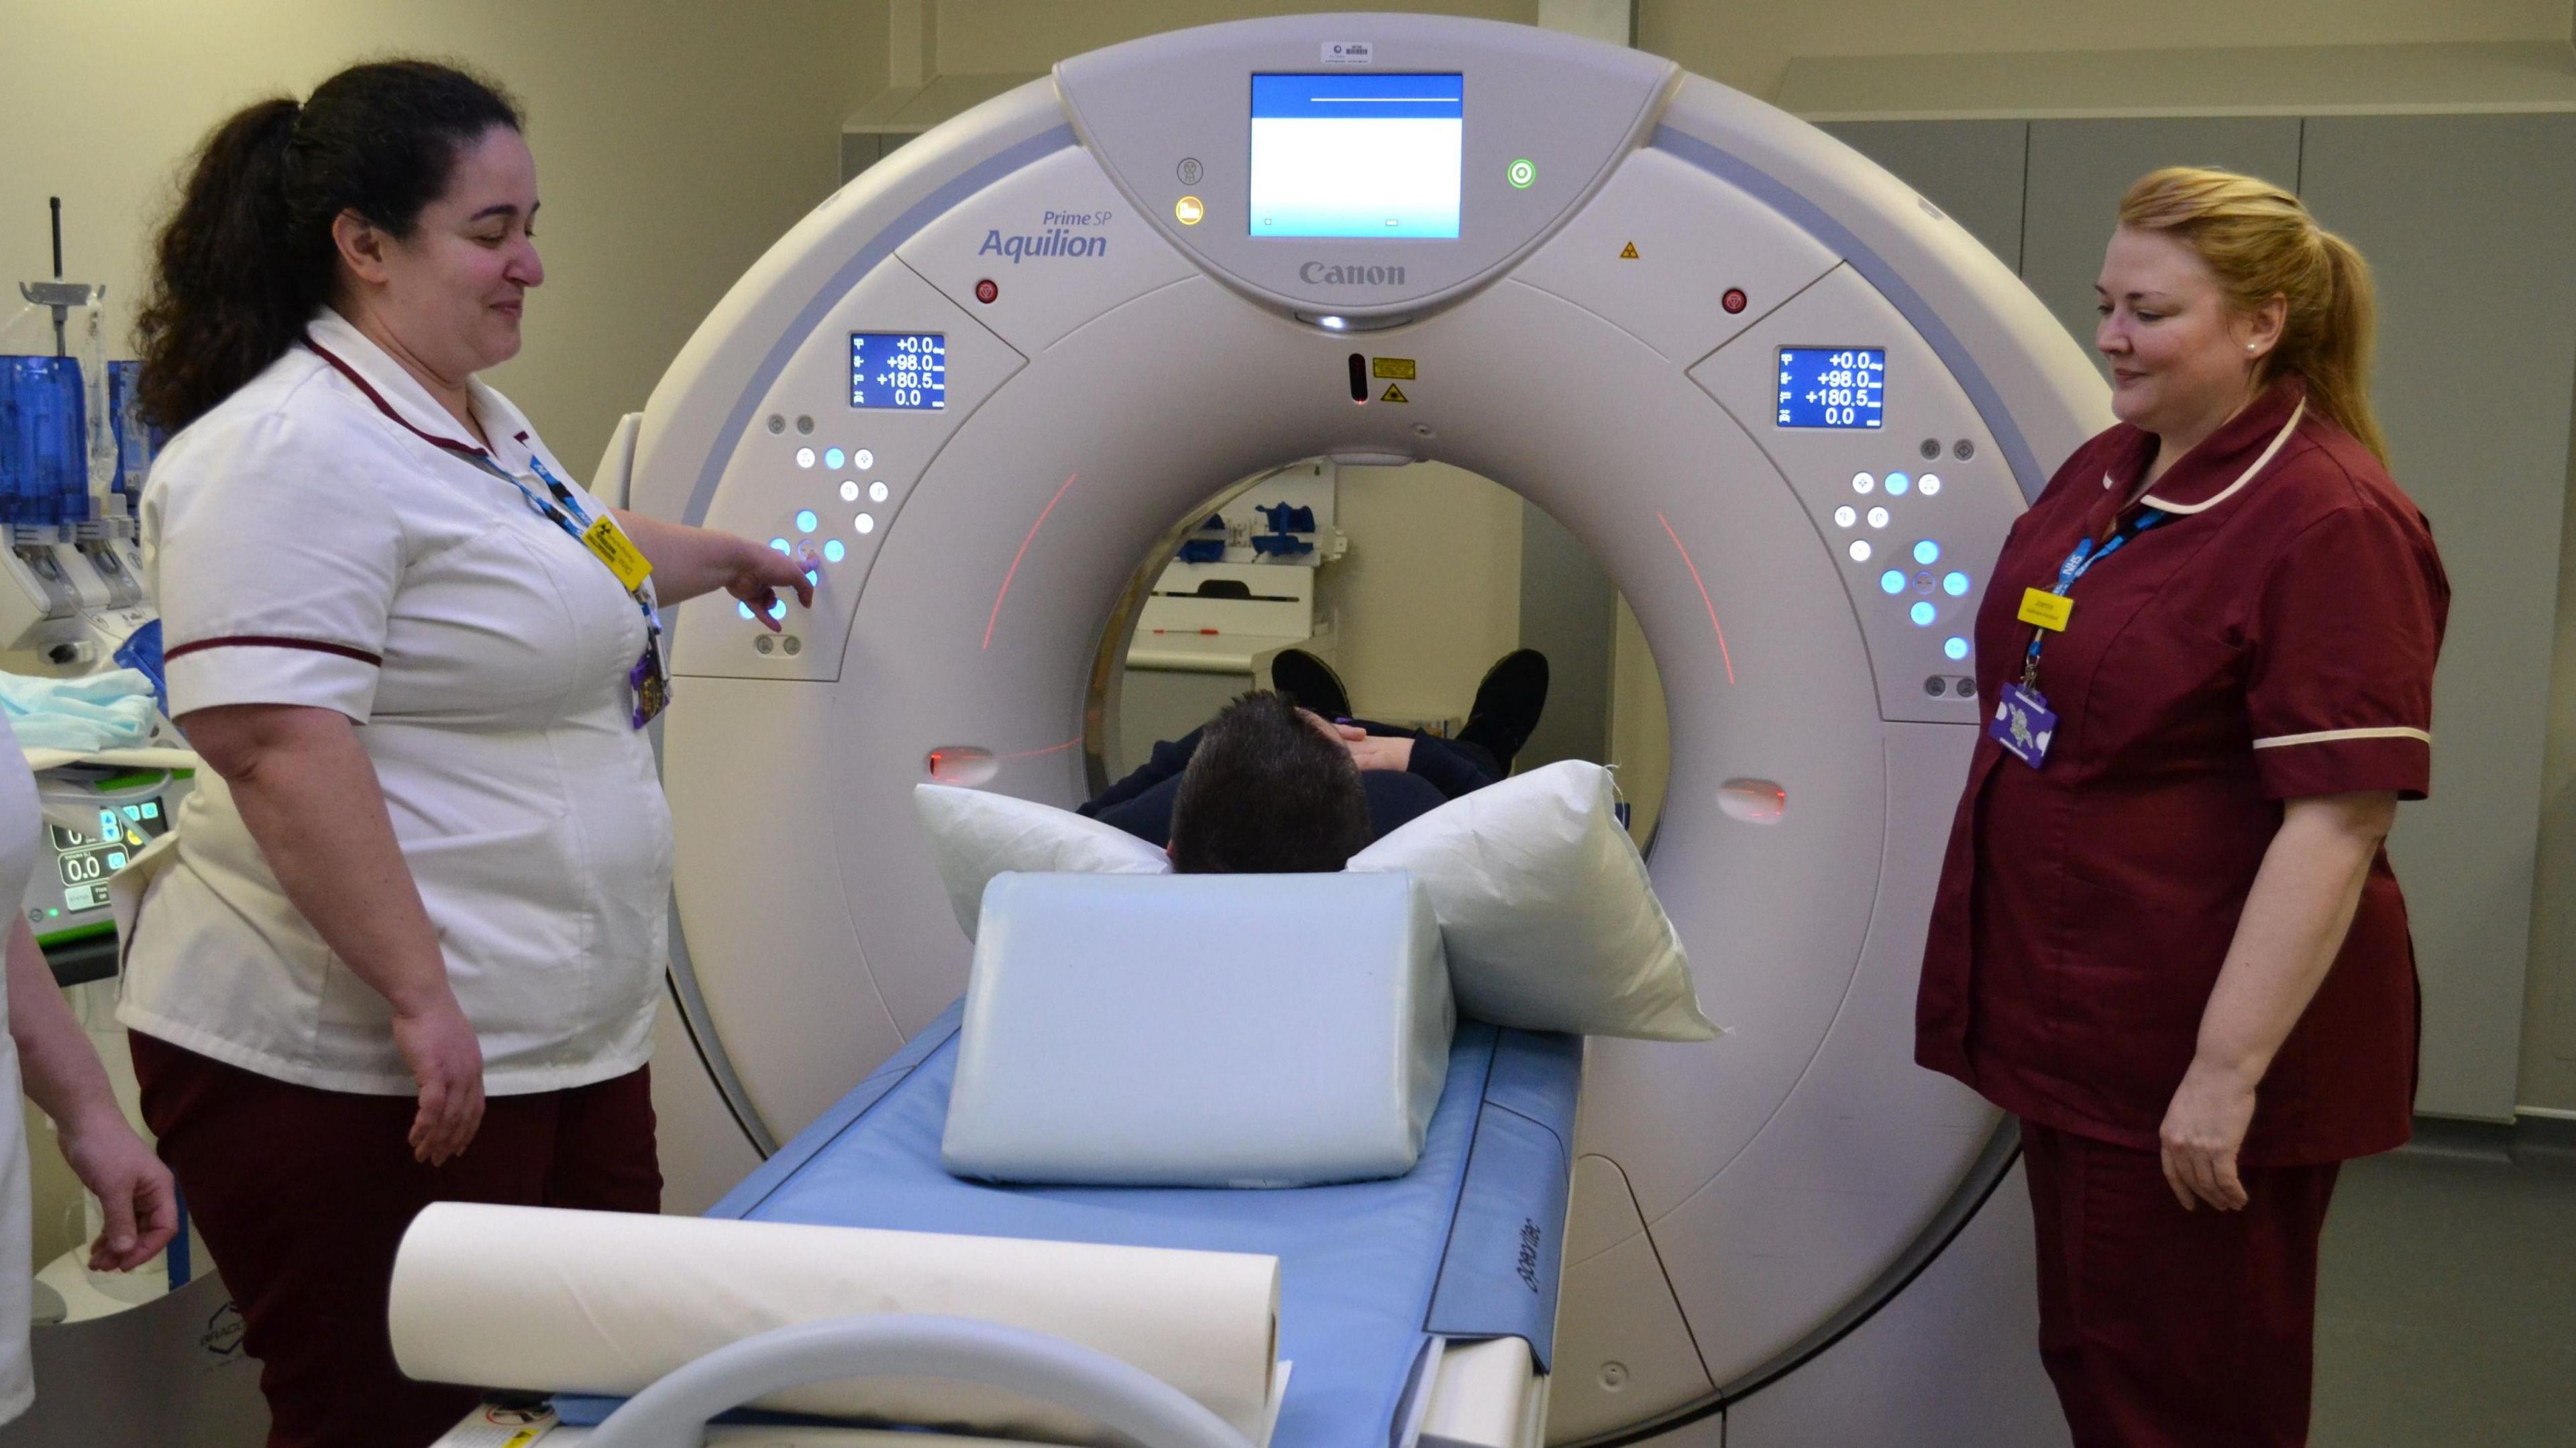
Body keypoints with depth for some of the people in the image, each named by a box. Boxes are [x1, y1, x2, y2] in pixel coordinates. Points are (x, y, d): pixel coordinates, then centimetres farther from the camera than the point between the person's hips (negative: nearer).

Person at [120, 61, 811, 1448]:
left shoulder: (483, 424, 15)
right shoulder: (293, 450, -16)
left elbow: (580, 554, 35)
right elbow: (277, 750, -24)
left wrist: (725, 559, 49)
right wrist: (420, 996, -24)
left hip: (568, 1042, 9)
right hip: (361, 1067, -9)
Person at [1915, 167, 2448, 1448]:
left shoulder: (2331, 527, -19)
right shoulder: (2104, 472, 7)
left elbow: (2335, 825, -23)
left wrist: (2229, 1069, -24)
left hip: (2190, 1050, -8)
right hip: (2074, 1011, 8)